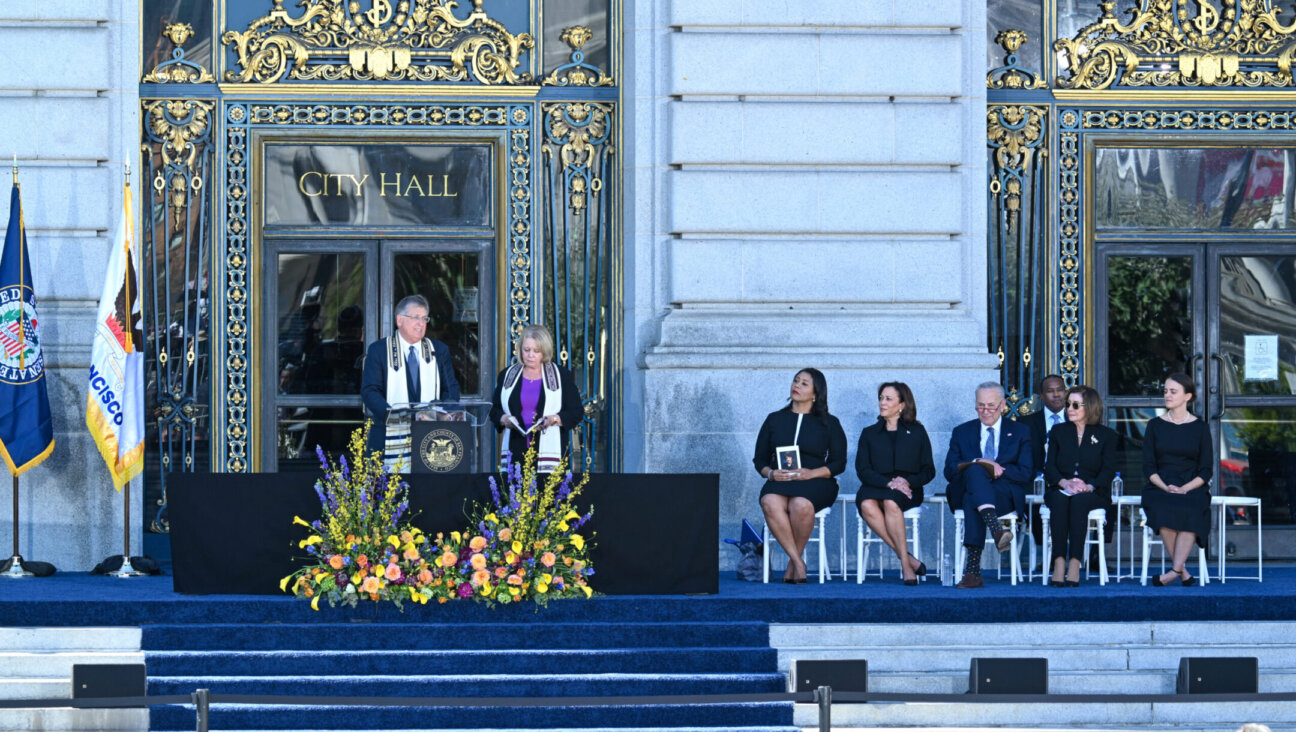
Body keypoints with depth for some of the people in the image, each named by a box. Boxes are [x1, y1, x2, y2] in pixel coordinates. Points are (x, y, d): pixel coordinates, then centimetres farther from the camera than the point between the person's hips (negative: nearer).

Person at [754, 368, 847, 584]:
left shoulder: (829, 423, 12)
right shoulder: (775, 419, 18)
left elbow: (839, 463, 5)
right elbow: (760, 459, 16)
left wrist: (811, 473, -13)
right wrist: (770, 473, -7)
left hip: (815, 481, -2)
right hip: (779, 481, 2)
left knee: (801, 505, -39)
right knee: (770, 503, -36)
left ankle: (793, 562, -19)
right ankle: (798, 563, -32)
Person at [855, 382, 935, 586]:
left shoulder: (917, 432, 14)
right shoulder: (869, 433, 18)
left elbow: (928, 470, 10)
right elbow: (862, 470, 5)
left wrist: (908, 481, -11)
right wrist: (888, 483, -13)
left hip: (908, 490, -2)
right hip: (876, 486, 2)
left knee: (890, 502, -38)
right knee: (867, 506, -35)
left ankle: (905, 565, -35)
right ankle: (906, 557, -32)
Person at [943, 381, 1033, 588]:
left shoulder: (1020, 432, 18)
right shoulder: (962, 432, 22)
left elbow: (1026, 474, 5)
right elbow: (950, 471, 6)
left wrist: (998, 470, -11)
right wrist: (977, 463, -12)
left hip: (1005, 495, -1)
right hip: (965, 490, 1)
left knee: (972, 500, -37)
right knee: (974, 471, -37)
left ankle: (972, 569, -49)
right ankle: (997, 530, -59)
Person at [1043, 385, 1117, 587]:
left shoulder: (1106, 435, 12)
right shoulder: (1058, 432, 18)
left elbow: (1108, 470, 0)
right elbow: (1049, 467, 8)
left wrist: (1089, 487, -19)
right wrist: (1064, 482, -14)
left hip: (1093, 493, -2)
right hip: (1060, 490, 2)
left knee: (1078, 501, -37)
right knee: (1060, 501, -35)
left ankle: (1074, 565, -45)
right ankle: (1059, 563, -44)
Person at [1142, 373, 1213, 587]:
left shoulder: (1200, 428, 9)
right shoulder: (1155, 425, 12)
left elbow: (1206, 470, 4)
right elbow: (1148, 467, 7)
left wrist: (1184, 489, -14)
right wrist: (1166, 488, -12)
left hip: (1191, 487, -1)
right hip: (1159, 487, 1)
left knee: (1190, 508, -35)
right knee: (1164, 510, -34)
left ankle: (1175, 570, -39)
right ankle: (1183, 573, -28)